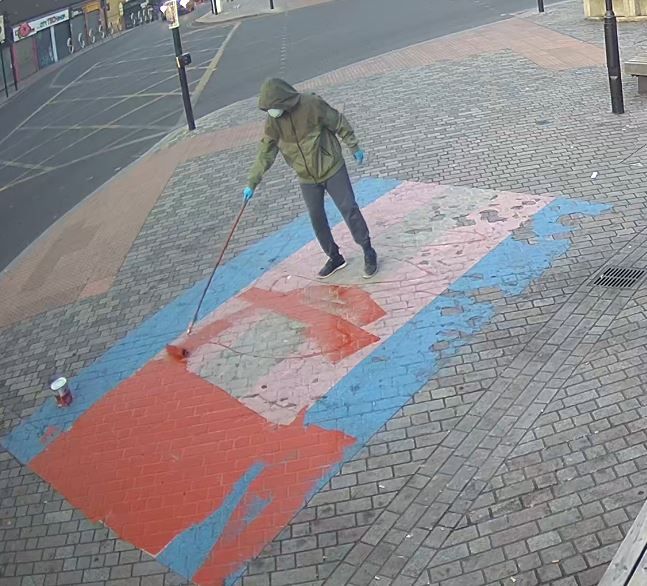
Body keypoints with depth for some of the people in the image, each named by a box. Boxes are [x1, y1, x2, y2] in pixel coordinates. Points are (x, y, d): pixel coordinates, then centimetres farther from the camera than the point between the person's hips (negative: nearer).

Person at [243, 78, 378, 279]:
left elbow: (339, 123, -8)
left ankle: (368, 253, 11)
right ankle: (335, 257, 25)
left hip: (332, 168, -4)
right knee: (317, 219, 9)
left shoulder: (312, 104, -21)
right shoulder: (272, 122, -9)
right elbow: (265, 154, -1)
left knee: (349, 209, -2)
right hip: (307, 179, 4)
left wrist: (354, 147, 1)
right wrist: (252, 183, -3)